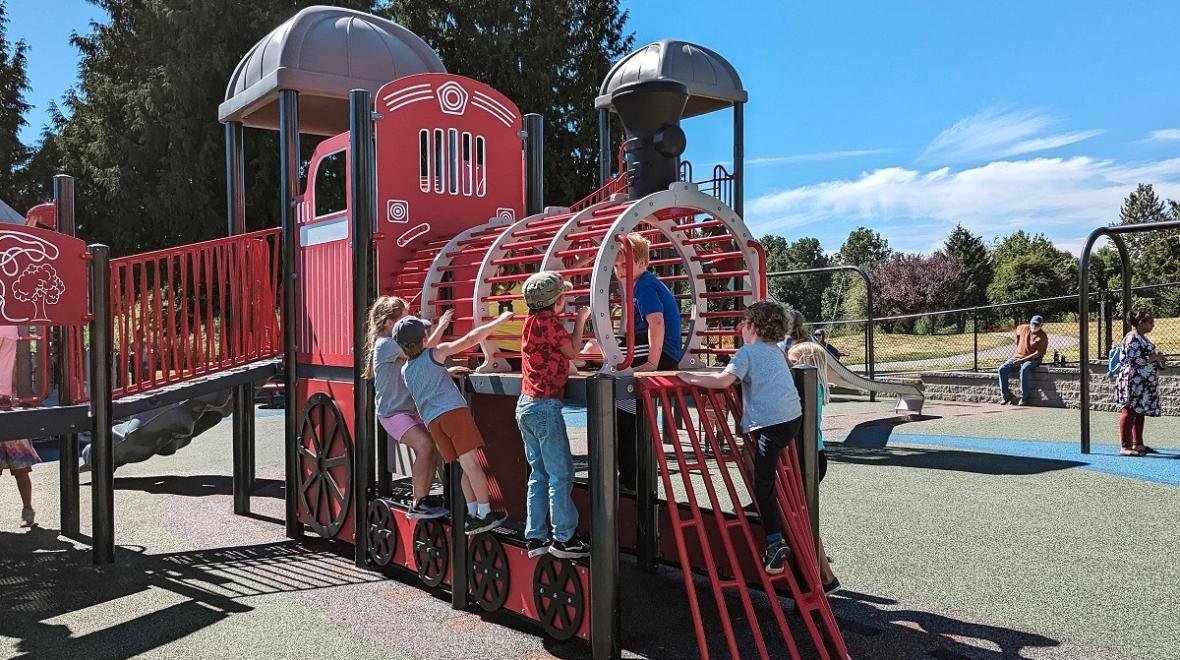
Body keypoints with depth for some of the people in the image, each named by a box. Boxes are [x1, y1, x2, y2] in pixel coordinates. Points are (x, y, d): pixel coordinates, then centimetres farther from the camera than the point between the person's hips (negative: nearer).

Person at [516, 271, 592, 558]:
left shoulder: (532, 320, 14)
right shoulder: (549, 320, -12)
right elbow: (572, 351, -3)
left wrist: (573, 319, 19)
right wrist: (580, 320, 7)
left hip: (526, 406, 9)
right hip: (545, 406, -9)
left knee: (539, 474, 12)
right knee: (561, 474, -3)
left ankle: (535, 538, 14)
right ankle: (563, 539, 0)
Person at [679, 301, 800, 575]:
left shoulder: (748, 351, -5)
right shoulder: (775, 351, 21)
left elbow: (724, 380, -18)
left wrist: (692, 379, -7)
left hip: (771, 423, -9)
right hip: (793, 416, 9)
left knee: (762, 485, -5)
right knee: (767, 478, 21)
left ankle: (774, 542, -9)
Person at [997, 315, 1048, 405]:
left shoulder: (1043, 337, -11)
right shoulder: (1023, 328, 2)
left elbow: (1038, 353, -16)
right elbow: (1017, 332, 29)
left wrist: (1022, 360, -22)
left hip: (1032, 359, -5)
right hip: (1017, 356, 5)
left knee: (1024, 369, -37)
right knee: (1002, 369, -15)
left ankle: (1024, 397, -29)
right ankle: (1005, 394, -8)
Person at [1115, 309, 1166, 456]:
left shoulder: (1142, 338, 16)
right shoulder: (1132, 338, -15)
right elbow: (1133, 361, -22)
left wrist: (1157, 358, 12)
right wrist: (1154, 358, -15)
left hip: (1144, 383, 10)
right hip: (1133, 382, -10)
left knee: (1140, 412, 13)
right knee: (1130, 412, -7)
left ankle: (1137, 444, 21)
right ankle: (1124, 447, -5)